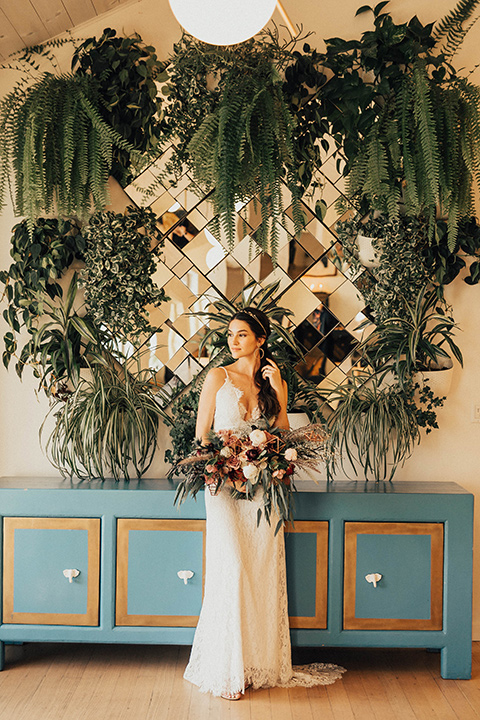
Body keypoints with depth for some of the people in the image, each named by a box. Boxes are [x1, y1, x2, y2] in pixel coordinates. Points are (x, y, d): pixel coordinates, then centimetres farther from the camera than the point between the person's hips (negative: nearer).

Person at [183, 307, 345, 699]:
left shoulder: (274, 381, 11)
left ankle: (264, 663, 12)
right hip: (223, 483, -2)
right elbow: (201, 433, 3)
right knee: (232, 566, -13)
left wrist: (278, 392, -3)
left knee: (264, 570, 0)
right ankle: (226, 670, -4)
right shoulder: (218, 377, 4)